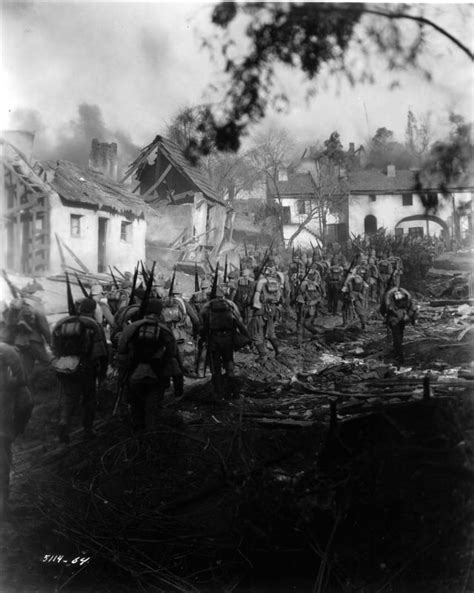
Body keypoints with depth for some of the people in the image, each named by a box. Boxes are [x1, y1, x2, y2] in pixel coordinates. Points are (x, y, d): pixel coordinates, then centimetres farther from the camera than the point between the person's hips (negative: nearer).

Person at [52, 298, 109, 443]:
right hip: (85, 370, -3)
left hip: (63, 369, 3)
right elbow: (101, 353, -9)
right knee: (88, 399, 14)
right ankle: (88, 430, 21)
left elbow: (55, 350, 12)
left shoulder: (61, 324, 8)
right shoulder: (94, 326, -6)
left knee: (68, 397, 9)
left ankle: (64, 422, -16)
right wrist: (102, 371, 2)